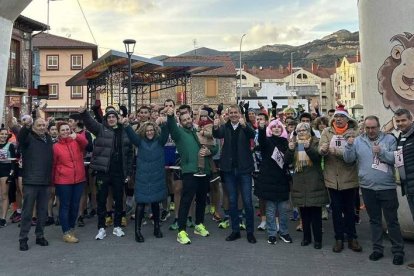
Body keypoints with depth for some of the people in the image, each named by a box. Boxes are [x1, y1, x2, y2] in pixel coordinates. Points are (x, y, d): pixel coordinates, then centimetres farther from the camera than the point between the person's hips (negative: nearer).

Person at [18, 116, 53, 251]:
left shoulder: (48, 139, 12)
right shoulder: (29, 137, -4)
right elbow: (20, 138, -28)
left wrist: (51, 178, 9)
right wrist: (26, 125, -48)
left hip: (45, 181, 5)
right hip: (31, 181, -5)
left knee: (43, 211, 12)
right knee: (27, 211, 1)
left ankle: (40, 236, 24)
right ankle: (23, 238, 12)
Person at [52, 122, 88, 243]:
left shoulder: (77, 141, 4)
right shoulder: (56, 146, -2)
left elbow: (85, 143, -19)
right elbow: (53, 165, 2)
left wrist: (77, 136, -39)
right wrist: (52, 181, 5)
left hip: (79, 179, 3)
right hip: (63, 181, -3)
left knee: (75, 205, 13)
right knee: (65, 206, 3)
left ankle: (71, 228, 30)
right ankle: (66, 233, 9)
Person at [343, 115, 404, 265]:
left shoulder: (390, 139, -1)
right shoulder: (358, 140, 4)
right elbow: (348, 159, -3)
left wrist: (382, 152, -22)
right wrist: (349, 145, -18)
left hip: (387, 187, -2)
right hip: (368, 188, 2)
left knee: (392, 221, 4)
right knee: (374, 220, 15)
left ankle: (398, 251, 17)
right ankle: (377, 249, 26)